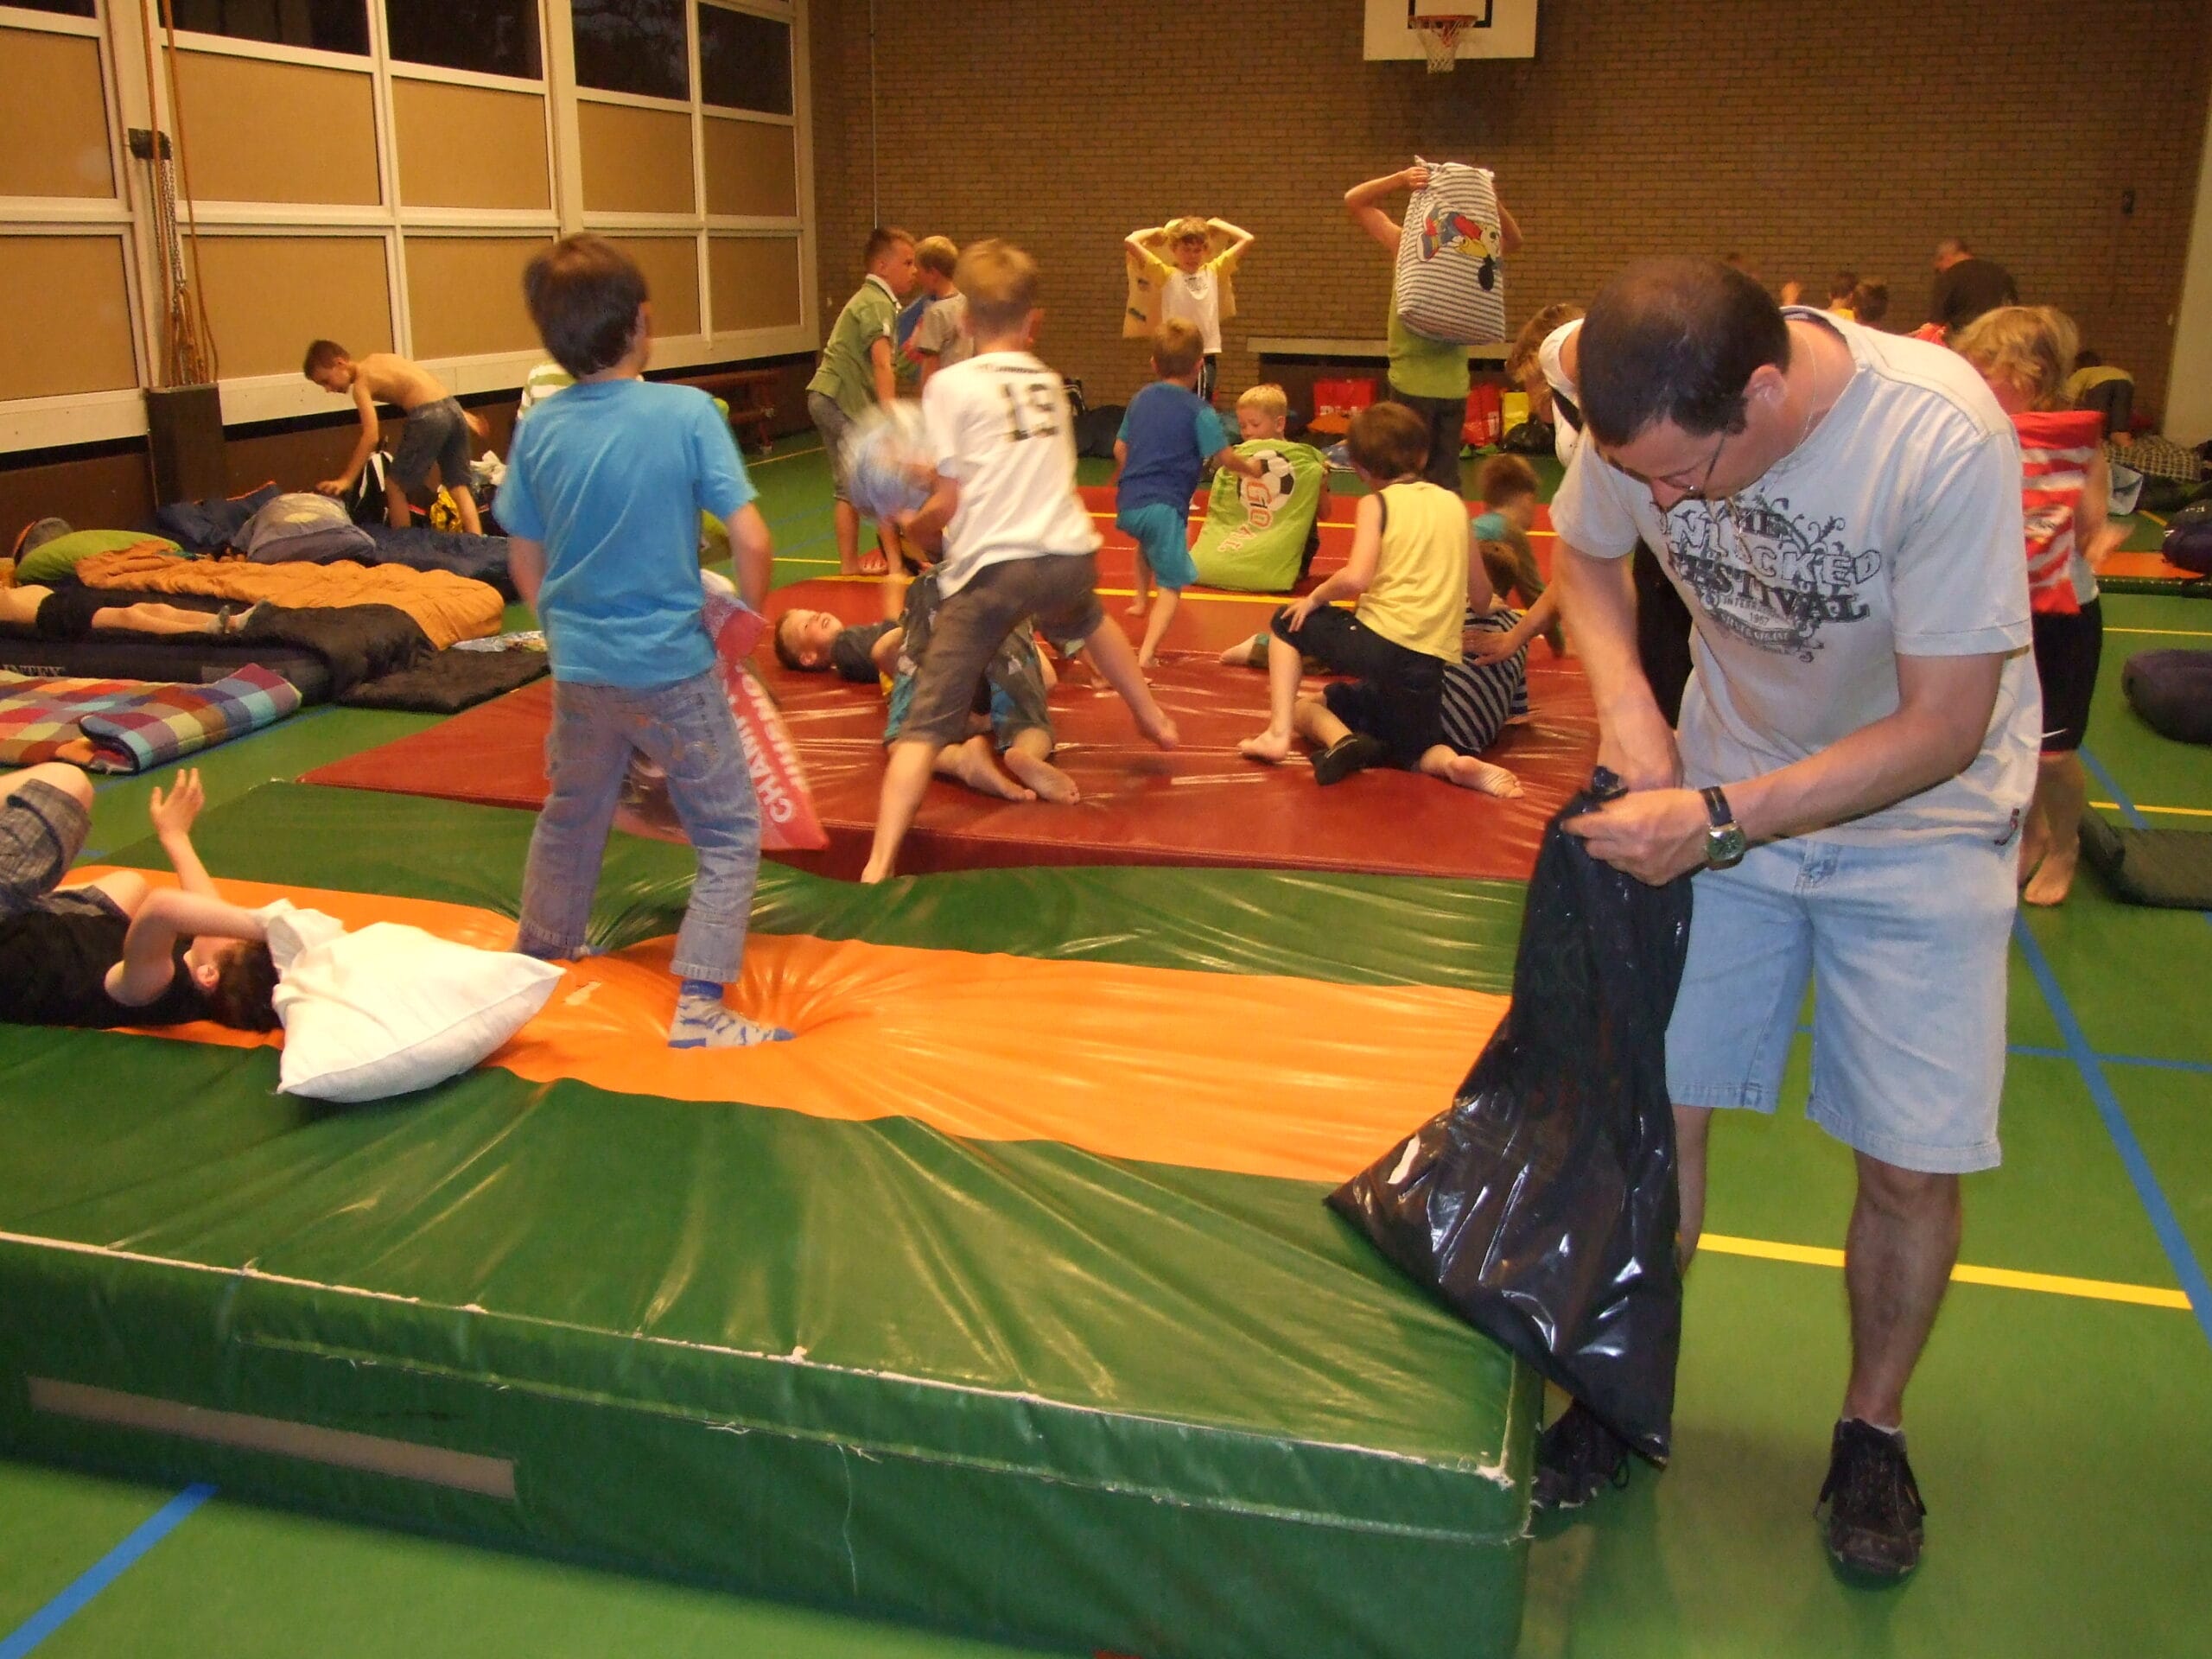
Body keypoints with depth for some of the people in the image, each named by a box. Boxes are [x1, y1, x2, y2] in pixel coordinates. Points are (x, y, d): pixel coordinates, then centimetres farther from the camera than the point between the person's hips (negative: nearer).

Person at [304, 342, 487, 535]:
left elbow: (371, 438, -12)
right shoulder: (379, 359, 22)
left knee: (395, 488, 8)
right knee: (458, 486, 11)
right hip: (453, 409, 8)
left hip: (429, 417, -8)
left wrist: (346, 480, -12)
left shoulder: (361, 384, -1)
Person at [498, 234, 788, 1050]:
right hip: (672, 667, -5)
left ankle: (535, 963, 43)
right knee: (729, 832, 8)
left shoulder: (539, 429, -2)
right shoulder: (688, 412, -13)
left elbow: (525, 562, 6)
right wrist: (749, 618, 1)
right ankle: (699, 1006, 2)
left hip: (578, 667, 5)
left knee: (570, 817, 26)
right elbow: (750, 541, -17)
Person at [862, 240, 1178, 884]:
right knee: (1086, 618, 40)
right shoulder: (1050, 383, 15)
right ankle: (1154, 720, 58)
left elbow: (949, 503, -4)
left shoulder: (952, 384, -1)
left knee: (927, 720, -5)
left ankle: (879, 865, -17)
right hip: (1070, 554, 5)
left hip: (991, 566, -5)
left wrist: (910, 527, 16)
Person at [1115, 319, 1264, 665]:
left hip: (1128, 503, 6)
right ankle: (1146, 654, -16)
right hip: (1165, 507, -6)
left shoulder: (1140, 399, 12)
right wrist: (1250, 467, 12)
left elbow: (1120, 449, 19)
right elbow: (1224, 458, -9)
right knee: (1172, 584, -2)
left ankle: (1141, 600, 48)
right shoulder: (1200, 412, -6)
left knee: (1148, 543, 40)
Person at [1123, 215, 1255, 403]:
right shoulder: (1166, 275, 2)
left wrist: (1216, 225, 19)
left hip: (1208, 354, 3)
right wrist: (1156, 232, 9)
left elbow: (1247, 239, 15)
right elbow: (1130, 242, -6)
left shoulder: (1214, 271, 11)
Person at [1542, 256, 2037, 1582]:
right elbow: (1584, 552, 4)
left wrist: (1718, 819, -30)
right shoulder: (1654, 423, -18)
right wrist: (1626, 700, -14)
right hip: (1723, 786, 3)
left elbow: (1944, 728, -25)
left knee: (1915, 1163, -2)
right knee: (1657, 1106, 0)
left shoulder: (1944, 438, -31)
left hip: (1920, 813, -3)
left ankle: (1874, 1428, 25)